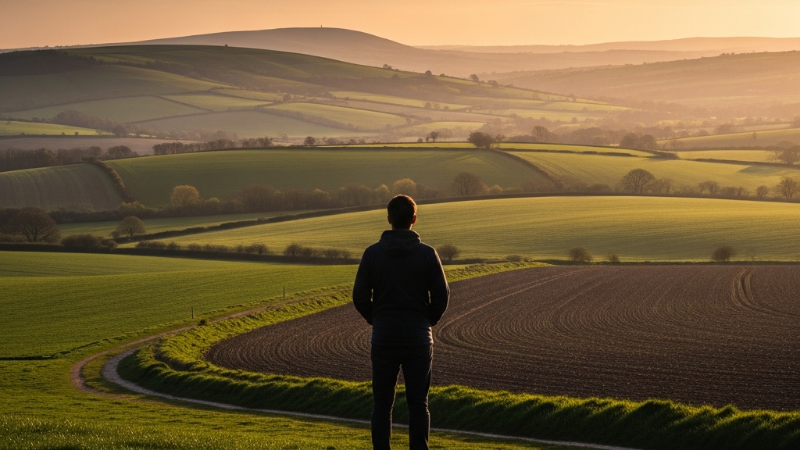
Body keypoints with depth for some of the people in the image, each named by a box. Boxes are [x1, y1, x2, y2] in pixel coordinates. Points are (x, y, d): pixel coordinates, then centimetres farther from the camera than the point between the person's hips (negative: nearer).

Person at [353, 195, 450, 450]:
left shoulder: (372, 253, -3)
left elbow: (360, 297, -3)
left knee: (382, 404, 6)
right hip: (418, 339, -1)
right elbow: (442, 295, -5)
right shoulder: (427, 254, -5)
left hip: (383, 339, 1)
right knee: (418, 404, 5)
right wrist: (428, 321, 11)